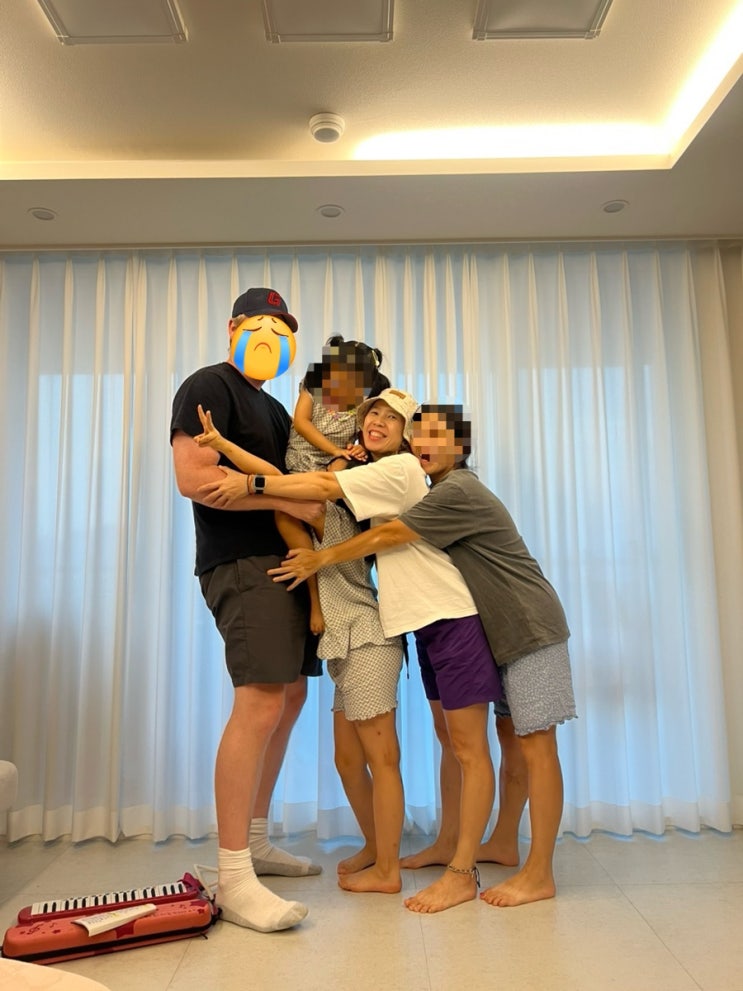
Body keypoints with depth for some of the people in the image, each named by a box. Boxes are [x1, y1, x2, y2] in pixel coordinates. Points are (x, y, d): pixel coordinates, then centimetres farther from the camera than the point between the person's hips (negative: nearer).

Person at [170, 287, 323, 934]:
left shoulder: (273, 408, 23)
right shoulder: (209, 386, -5)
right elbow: (193, 476, -17)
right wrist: (285, 498, -17)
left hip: (282, 561, 10)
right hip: (240, 563, -10)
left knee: (290, 698, 11)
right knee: (260, 704, -16)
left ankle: (256, 842, 25)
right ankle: (234, 880, -6)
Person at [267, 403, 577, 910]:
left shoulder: (458, 491, -17)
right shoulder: (444, 491, 14)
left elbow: (388, 537, -19)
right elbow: (393, 538, 11)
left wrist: (321, 558, -12)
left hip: (531, 627, -10)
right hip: (505, 632, 10)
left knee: (535, 742, -5)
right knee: (511, 733, 15)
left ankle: (539, 873, 2)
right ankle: (504, 843, 26)